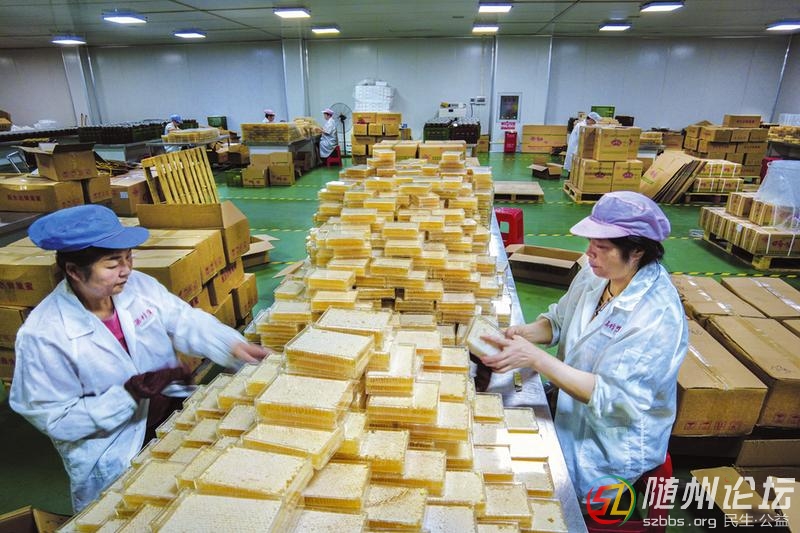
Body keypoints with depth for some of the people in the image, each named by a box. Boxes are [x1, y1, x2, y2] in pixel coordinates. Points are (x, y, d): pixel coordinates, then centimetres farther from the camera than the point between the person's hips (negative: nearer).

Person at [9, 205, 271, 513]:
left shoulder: (138, 285, -9)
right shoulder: (43, 336, -22)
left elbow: (187, 322, -7)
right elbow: (56, 419, -17)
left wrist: (234, 347, -22)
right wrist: (129, 394, -26)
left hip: (173, 424, 5)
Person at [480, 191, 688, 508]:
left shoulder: (659, 315, -28)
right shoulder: (595, 274, -8)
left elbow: (611, 398, -29)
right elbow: (559, 321, 7)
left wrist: (535, 358, -37)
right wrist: (526, 332, -15)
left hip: (614, 444, -6)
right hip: (570, 406, 7)